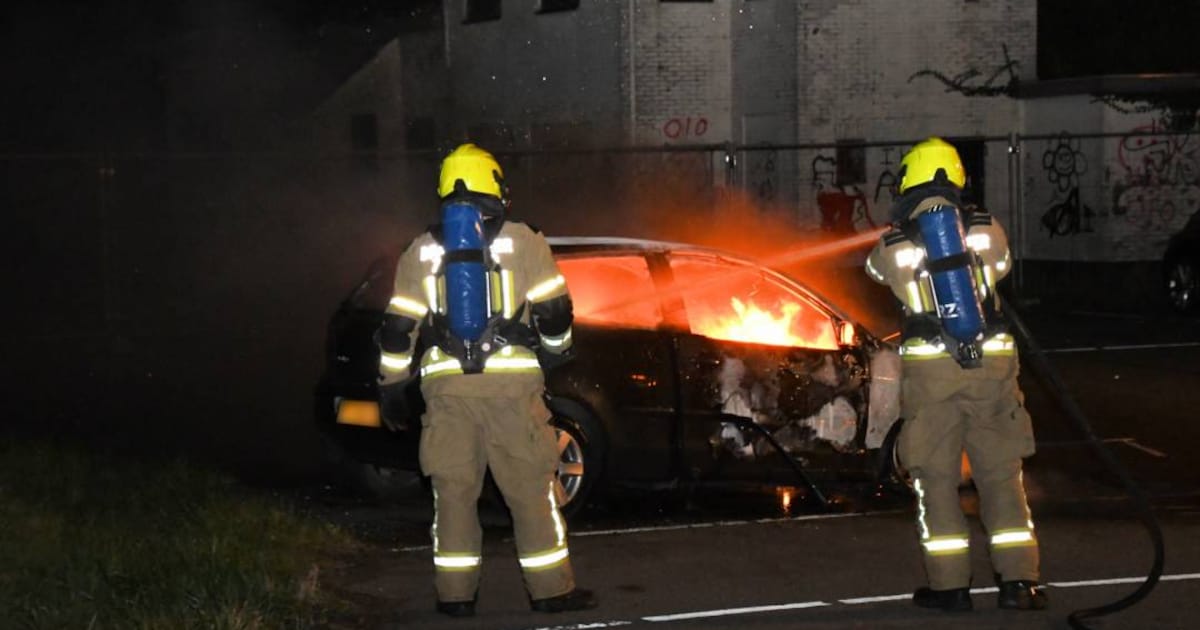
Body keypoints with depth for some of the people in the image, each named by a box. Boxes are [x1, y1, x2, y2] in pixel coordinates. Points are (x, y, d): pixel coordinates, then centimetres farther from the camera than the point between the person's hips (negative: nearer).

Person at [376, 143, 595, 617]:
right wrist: (556, 350, 21)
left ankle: (455, 594, 9)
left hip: (446, 384, 2)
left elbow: (398, 327, 10)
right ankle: (551, 590, 7)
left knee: (453, 490, 8)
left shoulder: (421, 251, 9)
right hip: (513, 381, -2)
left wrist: (391, 383, 20)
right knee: (532, 488, 4)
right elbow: (553, 310, 2)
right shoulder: (522, 241, 2)